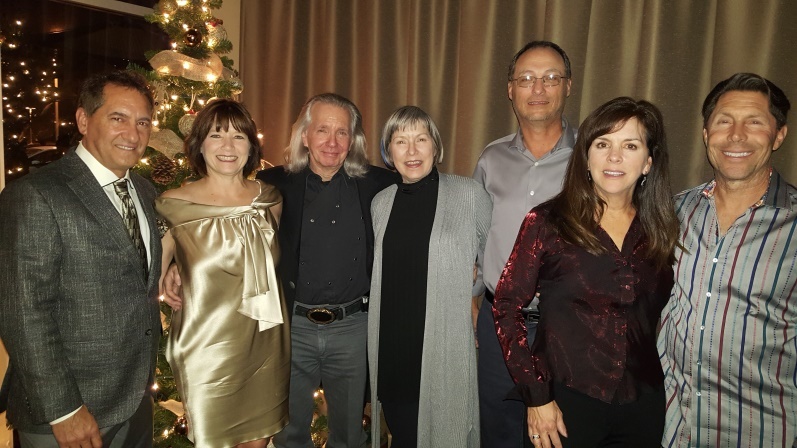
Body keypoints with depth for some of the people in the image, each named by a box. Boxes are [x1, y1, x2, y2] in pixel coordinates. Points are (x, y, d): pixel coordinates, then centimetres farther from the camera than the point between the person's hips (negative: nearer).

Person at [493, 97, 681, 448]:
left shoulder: (660, 230, 2)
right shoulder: (547, 222, -9)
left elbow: (656, 316, 12)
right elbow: (507, 307, -9)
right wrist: (537, 395, -11)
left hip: (643, 406, 3)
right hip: (566, 402, -3)